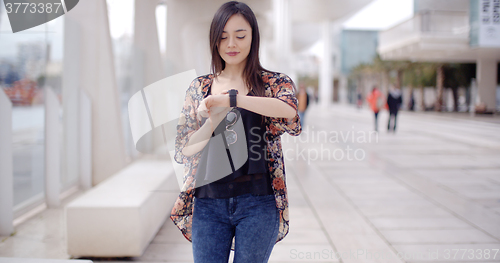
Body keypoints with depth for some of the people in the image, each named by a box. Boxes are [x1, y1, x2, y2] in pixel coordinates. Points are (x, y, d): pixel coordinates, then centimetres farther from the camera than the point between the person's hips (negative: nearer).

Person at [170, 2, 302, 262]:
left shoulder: (274, 83, 1)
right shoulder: (198, 87, 9)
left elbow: (289, 110, -23)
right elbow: (183, 150, 4)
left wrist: (230, 99, -28)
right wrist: (213, 120, -14)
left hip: (257, 203, -2)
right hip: (208, 203, 2)